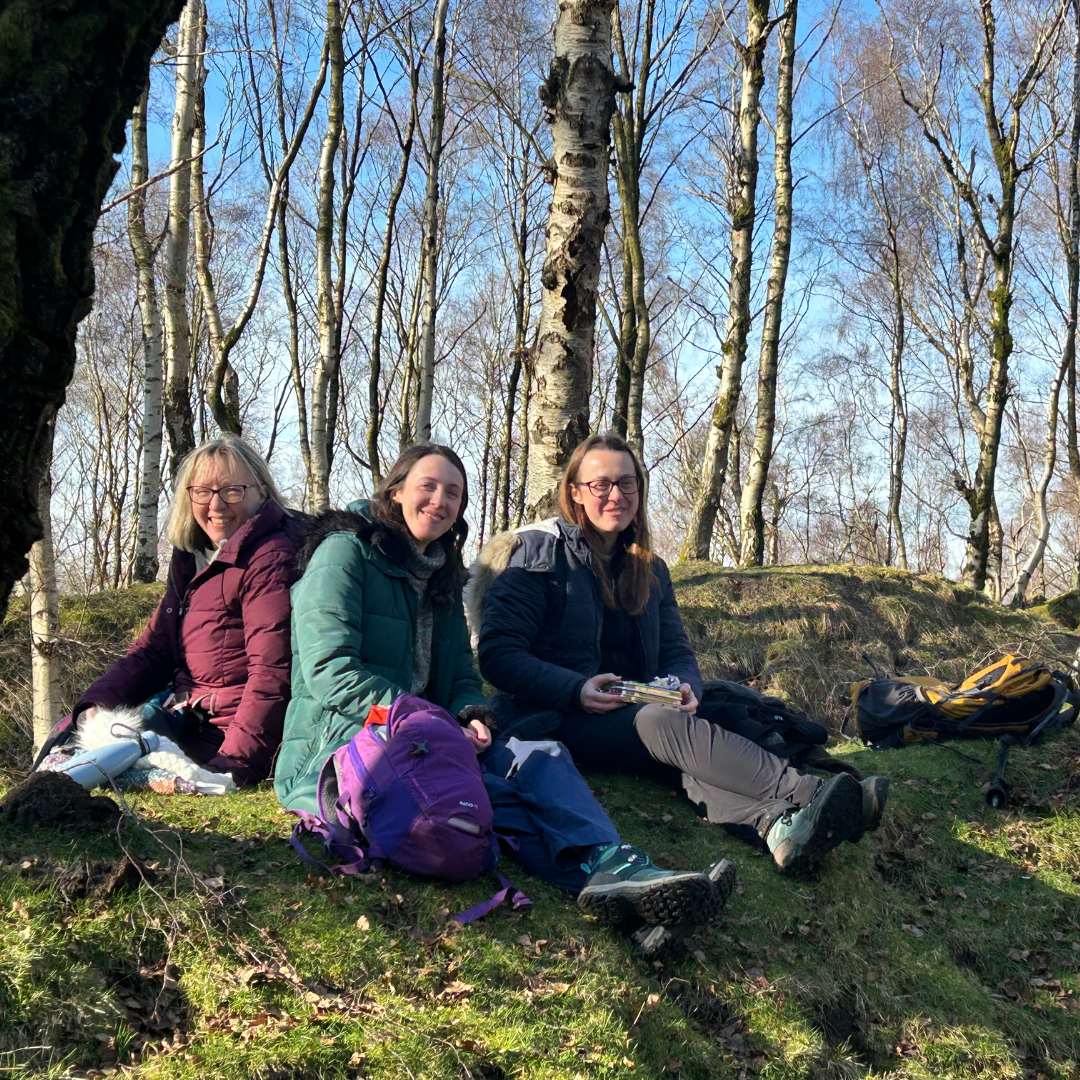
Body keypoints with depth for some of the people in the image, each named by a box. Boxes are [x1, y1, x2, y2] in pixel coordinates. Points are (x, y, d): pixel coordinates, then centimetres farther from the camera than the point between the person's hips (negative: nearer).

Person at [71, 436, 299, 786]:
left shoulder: (270, 557, -16)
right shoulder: (191, 559, 14)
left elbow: (271, 673, -23)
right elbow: (153, 650, 13)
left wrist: (235, 764, -29)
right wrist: (97, 703, -4)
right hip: (182, 715, 9)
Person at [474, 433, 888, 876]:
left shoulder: (649, 569, 19)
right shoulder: (538, 553, 2)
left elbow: (677, 651, 14)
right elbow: (498, 654, -7)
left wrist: (685, 687, -12)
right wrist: (577, 690, -22)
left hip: (633, 713, 5)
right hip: (555, 719, -4)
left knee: (686, 750, -32)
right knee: (667, 724, -34)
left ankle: (776, 821, -62)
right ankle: (808, 797, -51)